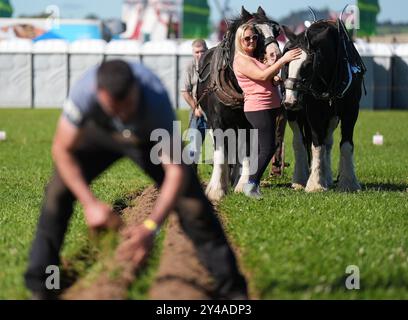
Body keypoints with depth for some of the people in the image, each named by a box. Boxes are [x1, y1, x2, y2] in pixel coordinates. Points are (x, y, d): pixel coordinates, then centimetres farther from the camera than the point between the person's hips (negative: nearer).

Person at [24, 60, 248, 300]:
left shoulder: (157, 100, -43)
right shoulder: (84, 92, -41)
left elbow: (176, 171, -40)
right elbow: (62, 149, -26)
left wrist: (151, 228, -51)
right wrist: (90, 203, -35)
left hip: (150, 138, -1)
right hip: (100, 134, 1)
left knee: (193, 203, -11)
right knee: (58, 192, -14)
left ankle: (232, 289, 3)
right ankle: (39, 287, -1)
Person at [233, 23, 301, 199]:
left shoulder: (255, 57, 19)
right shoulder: (241, 60, -11)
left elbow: (271, 76, 25)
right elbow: (262, 75, -23)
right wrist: (283, 60, -25)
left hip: (270, 108, 10)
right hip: (258, 109, -10)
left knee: (265, 148, 11)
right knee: (268, 148, -12)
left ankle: (253, 185, 16)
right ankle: (251, 184, -5)